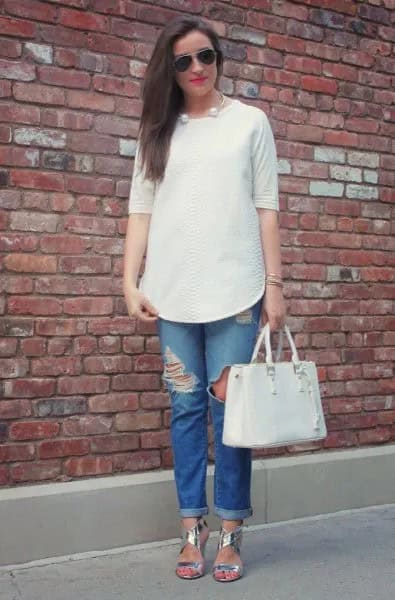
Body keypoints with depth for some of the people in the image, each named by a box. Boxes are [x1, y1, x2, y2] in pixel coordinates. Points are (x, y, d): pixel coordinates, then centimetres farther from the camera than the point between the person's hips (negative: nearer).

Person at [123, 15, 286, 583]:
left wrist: (274, 283, -1)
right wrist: (131, 283, 0)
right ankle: (192, 528, 13)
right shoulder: (158, 131, 15)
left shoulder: (250, 121, 10)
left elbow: (266, 208, 6)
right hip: (172, 292, 2)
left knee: (230, 407, -1)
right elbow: (141, 211, 10)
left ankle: (230, 531, 10)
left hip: (234, 290, -2)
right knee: (186, 407, 4)